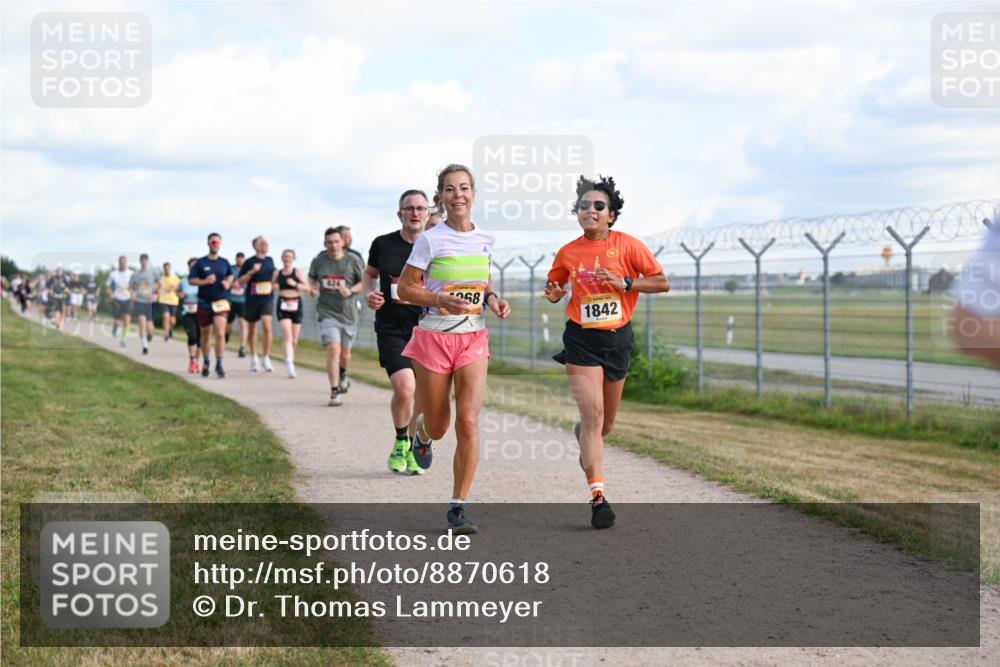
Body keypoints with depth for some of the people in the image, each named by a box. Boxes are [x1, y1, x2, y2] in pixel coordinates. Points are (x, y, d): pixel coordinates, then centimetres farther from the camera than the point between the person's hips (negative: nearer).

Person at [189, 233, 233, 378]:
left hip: (220, 302, 0)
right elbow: (191, 280, -2)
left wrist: (228, 282, 2)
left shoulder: (224, 262, 6)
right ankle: (205, 363, 29)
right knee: (205, 335, 10)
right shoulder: (200, 262, -1)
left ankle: (219, 364, -10)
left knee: (220, 334, -15)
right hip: (204, 302, 0)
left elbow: (230, 275, 23)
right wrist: (205, 281, -17)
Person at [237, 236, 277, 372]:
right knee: (252, 328, 12)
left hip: (267, 299, 2)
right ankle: (254, 358, 30)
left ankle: (266, 358, -11)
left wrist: (273, 286, 9)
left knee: (267, 326, -17)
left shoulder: (270, 260, 8)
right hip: (252, 300, -1)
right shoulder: (249, 262, -5)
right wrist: (252, 272, -18)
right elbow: (240, 282, -6)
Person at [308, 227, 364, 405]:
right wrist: (312, 287, -2)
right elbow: (312, 277, 20)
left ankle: (342, 376, 48)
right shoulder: (318, 261, 2)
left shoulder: (352, 261, -3)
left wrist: (350, 291, -14)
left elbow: (363, 282, 4)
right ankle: (335, 391, -17)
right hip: (327, 312, -1)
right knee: (333, 349, -19)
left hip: (347, 313, 1)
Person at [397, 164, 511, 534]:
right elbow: (405, 287, -6)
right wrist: (441, 301, -21)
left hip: (473, 339, 2)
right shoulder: (431, 240, -9)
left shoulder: (484, 239, 4)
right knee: (438, 427, 8)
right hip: (434, 337, -2)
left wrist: (492, 300, 1)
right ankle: (422, 432, 49)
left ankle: (458, 506, -4)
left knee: (469, 422, -12)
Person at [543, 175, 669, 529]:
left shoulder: (628, 245, -3)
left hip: (618, 339, 1)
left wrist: (624, 283, -15)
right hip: (581, 340, -1)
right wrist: (554, 293, -5)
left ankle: (585, 439, 52)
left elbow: (662, 282, -2)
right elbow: (554, 285, 18)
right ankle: (597, 495, -17)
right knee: (593, 416, -15)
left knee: (605, 423, 14)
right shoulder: (567, 253, 2)